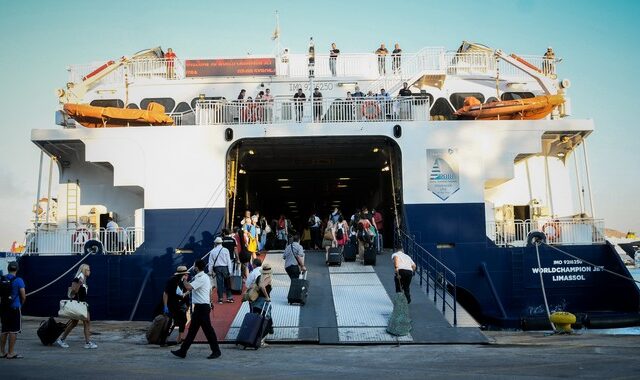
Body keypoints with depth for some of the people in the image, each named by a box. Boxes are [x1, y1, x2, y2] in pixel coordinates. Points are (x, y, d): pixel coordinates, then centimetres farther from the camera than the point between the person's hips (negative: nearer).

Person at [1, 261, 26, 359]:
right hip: (15, 308, -5)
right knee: (13, 331, 0)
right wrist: (21, 304, 8)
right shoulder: (18, 280, -10)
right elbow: (23, 296, -11)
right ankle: (11, 353, 2)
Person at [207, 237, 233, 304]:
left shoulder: (212, 251, 0)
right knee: (227, 283, 9)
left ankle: (220, 299, 8)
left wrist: (210, 271, 10)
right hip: (225, 267, -1)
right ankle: (229, 297, 10)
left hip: (217, 268, 1)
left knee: (219, 283, 5)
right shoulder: (225, 250, -3)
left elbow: (211, 262, 3)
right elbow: (228, 261, -3)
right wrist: (230, 271, 2)